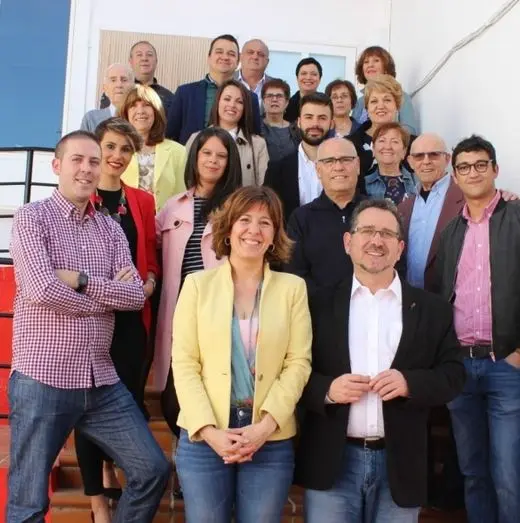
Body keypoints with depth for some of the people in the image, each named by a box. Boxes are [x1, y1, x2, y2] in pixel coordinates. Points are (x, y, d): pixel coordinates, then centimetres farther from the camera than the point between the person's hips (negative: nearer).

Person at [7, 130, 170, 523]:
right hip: (42, 382, -5)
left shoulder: (110, 228, 11)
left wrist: (80, 280, -13)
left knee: (153, 471, 8)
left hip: (103, 383, 5)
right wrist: (108, 293, -8)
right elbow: (42, 289, -20)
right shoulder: (32, 217, -4)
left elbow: (136, 295, -1)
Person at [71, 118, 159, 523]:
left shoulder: (143, 201, 11)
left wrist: (147, 285, -7)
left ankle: (110, 471, 35)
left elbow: (151, 259, 12)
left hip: (132, 317, 3)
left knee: (130, 399, 6)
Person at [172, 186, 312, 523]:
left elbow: (298, 363, -1)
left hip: (272, 440, 1)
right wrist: (209, 430, -12)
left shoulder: (293, 287, 4)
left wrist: (265, 426, -12)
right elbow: (184, 363, -1)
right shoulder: (198, 284, 4)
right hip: (204, 438, 0)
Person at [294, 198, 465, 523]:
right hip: (332, 463, -1)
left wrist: (410, 382, -15)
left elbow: (454, 374, 3)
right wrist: (327, 390, -16)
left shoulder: (432, 309, 5)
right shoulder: (320, 305, 2)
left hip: (400, 465, 1)